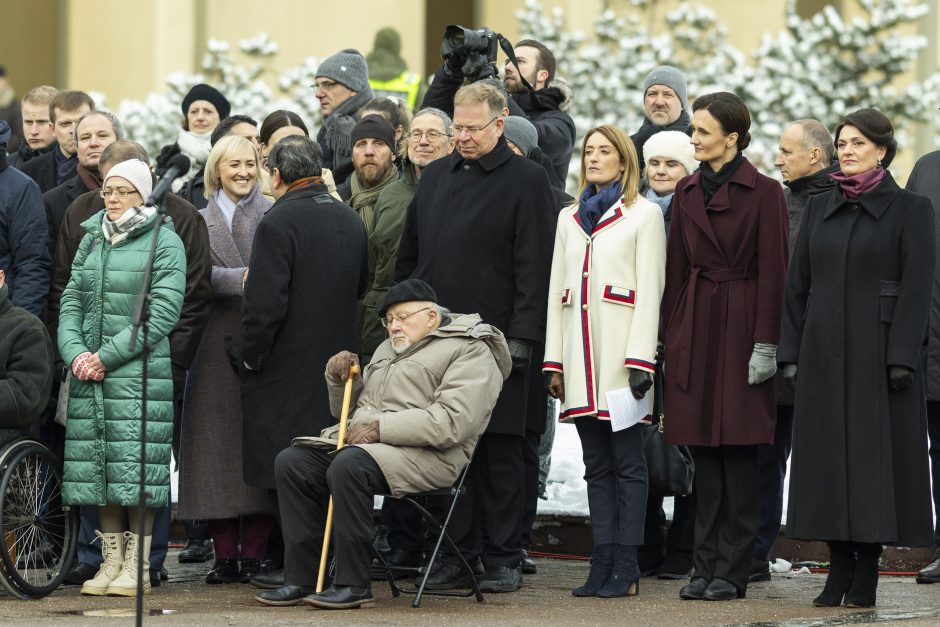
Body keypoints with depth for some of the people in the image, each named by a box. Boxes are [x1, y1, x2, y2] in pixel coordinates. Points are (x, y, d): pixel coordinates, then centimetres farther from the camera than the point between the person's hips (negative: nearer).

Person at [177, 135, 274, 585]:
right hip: (217, 342, 2)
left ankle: (254, 555, 2)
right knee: (218, 441, -1)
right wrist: (242, 279, -19)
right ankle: (225, 556, 3)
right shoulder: (201, 221, 11)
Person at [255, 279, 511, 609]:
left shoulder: (471, 352, -3)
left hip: (422, 454, -9)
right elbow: (347, 408, 33)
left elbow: (451, 421, -18)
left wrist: (380, 428, -20)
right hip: (358, 440, 9)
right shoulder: (388, 349, 26)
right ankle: (301, 579, -12)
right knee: (292, 462, -12)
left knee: (348, 466, -35)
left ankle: (353, 584, -28)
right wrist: (339, 378, 11)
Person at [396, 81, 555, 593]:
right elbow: (408, 254, 20)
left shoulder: (525, 181, -3)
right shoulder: (436, 176, 14)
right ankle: (458, 555, 11)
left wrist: (521, 336, -14)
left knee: (499, 451, 0)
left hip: (494, 338, -5)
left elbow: (535, 266, -8)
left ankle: (502, 560, 5)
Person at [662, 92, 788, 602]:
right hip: (695, 326, 5)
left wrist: (766, 343, -11)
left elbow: (772, 271, -7)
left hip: (741, 325, -5)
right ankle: (706, 565, 10)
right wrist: (671, 336, 8)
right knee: (704, 451, 6)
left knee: (738, 452, -3)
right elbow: (677, 267, 13)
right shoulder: (688, 192, 11)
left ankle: (732, 572, 1)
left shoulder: (763, 192, -4)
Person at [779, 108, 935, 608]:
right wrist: (791, 352, 4)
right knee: (827, 453, 2)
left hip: (878, 351, -4)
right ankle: (840, 567, 8)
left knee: (875, 451, -3)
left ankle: (867, 572, 2)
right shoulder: (819, 209, 11)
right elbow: (798, 285, 11)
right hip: (824, 354, 4)